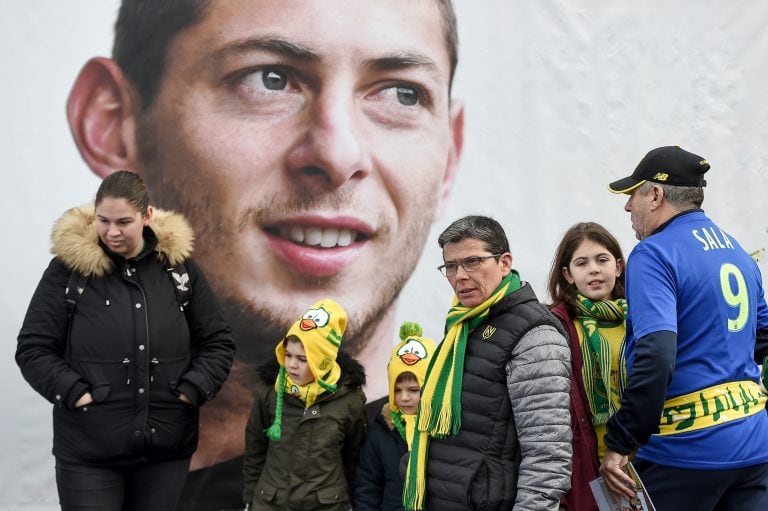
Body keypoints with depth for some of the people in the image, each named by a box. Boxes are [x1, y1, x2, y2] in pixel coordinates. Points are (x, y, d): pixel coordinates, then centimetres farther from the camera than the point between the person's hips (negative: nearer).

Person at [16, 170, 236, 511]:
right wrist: (76, 393, -13)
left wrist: (191, 391, -4)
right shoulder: (68, 268, -3)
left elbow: (217, 342, 10)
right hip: (88, 451, -2)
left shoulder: (178, 266, 4)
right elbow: (33, 349, -1)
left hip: (167, 448, 2)